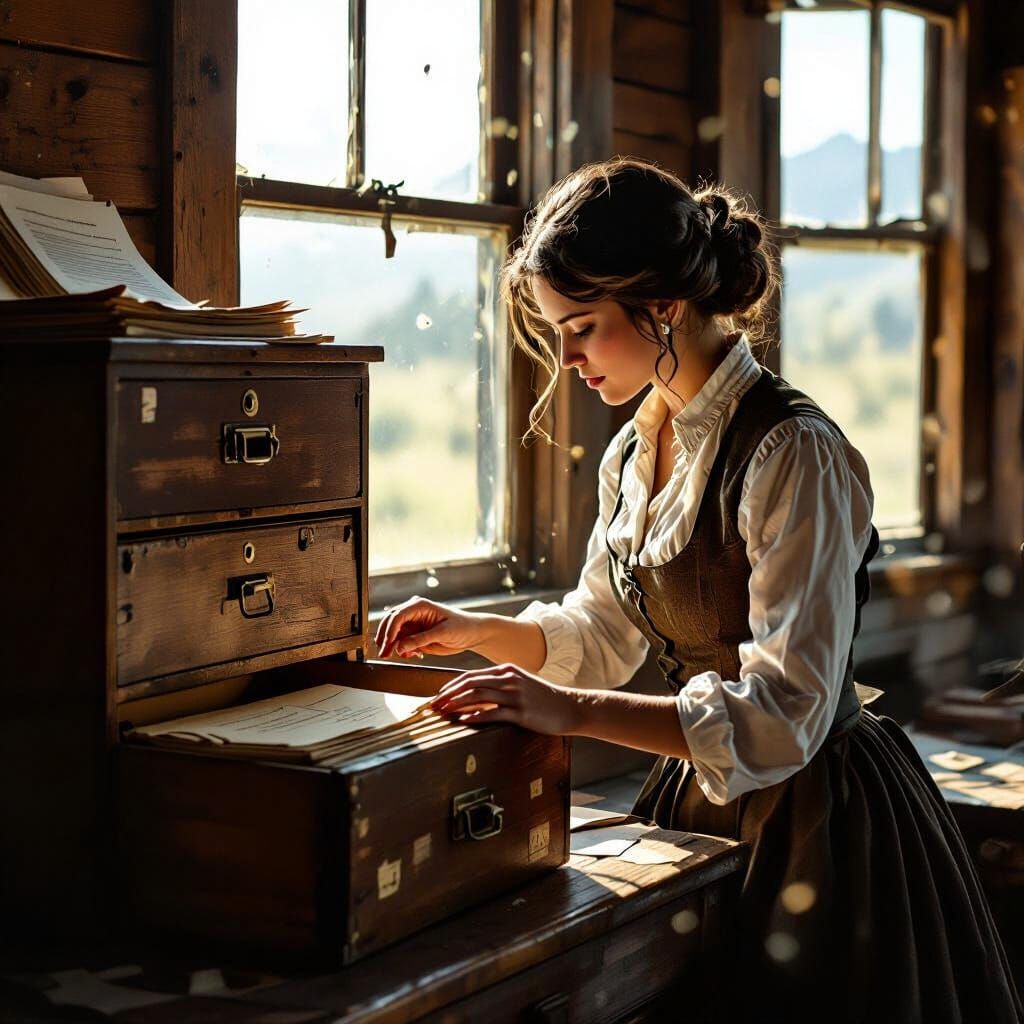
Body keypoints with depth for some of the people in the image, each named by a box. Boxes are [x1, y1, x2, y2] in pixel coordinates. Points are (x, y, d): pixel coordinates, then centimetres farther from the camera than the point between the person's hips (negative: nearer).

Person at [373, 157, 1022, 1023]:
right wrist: (476, 633, 2)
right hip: (700, 789, 8)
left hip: (819, 812, -7)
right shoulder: (637, 451, 4)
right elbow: (603, 632, 18)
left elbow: (783, 714, -28)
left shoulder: (793, 454, -22)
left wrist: (573, 711, -32)